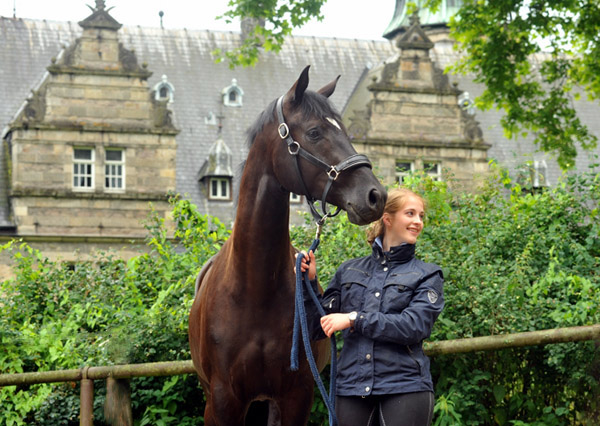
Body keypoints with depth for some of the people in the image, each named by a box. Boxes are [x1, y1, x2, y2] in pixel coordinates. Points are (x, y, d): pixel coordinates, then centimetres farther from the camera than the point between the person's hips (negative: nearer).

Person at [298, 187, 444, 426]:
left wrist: (355, 319, -14)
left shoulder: (427, 275, 6)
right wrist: (310, 282, 1)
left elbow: (415, 326, -12)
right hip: (351, 387, 2)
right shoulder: (349, 271, 14)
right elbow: (319, 329, 13)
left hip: (405, 388, -2)